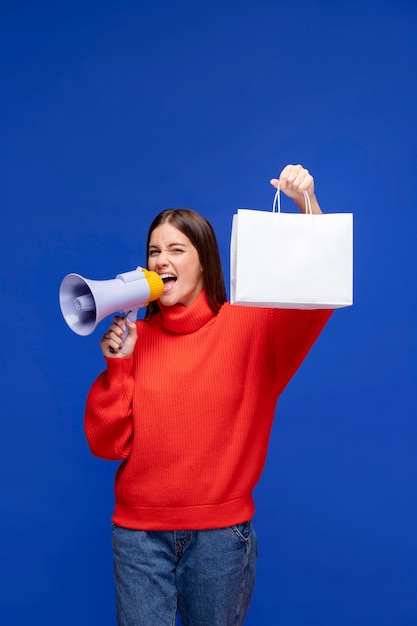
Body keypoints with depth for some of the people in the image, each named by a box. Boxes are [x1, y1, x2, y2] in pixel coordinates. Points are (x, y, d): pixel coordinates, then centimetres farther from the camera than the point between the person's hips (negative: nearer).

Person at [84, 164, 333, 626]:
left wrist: (308, 206, -29)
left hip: (221, 531, -1)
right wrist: (117, 366, -13)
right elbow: (108, 444, -2)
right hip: (140, 530, 1)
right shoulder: (134, 336, 0)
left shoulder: (249, 324, -5)